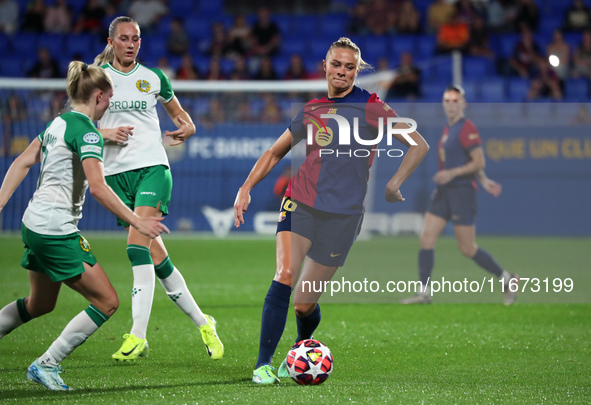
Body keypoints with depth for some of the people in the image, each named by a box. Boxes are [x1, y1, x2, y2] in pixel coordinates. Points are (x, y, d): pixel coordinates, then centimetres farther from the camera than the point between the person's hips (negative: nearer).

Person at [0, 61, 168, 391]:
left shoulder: (58, 122, 14)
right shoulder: (87, 131, -15)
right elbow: (98, 187, -25)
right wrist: (137, 222, -22)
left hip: (34, 224, 10)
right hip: (57, 231, -10)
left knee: (40, 304, 25)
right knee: (107, 302, -4)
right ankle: (46, 365, -2)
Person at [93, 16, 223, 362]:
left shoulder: (153, 79, 9)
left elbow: (178, 112, 22)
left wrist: (187, 127, 0)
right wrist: (104, 133, -10)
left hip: (152, 167, -2)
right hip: (116, 173, 2)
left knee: (138, 242, -21)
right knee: (155, 255, 0)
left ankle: (138, 336, -24)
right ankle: (202, 323, 14)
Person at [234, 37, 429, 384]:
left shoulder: (371, 108, 0)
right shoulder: (312, 111, 11)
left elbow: (419, 145, 0)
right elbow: (275, 153, 21)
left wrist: (394, 184, -9)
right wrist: (246, 188, 10)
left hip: (343, 215, -2)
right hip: (301, 204, 2)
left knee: (304, 305, 1)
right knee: (285, 276, -21)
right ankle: (263, 364, -15)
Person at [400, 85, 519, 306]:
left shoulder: (467, 129, -12)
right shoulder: (448, 129, 15)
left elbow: (478, 162, -16)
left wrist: (451, 173, -21)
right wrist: (484, 180, 17)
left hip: (462, 191, -9)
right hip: (444, 192, 9)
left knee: (467, 249, -3)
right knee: (426, 238, -3)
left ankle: (507, 279, 13)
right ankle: (424, 292, -2)